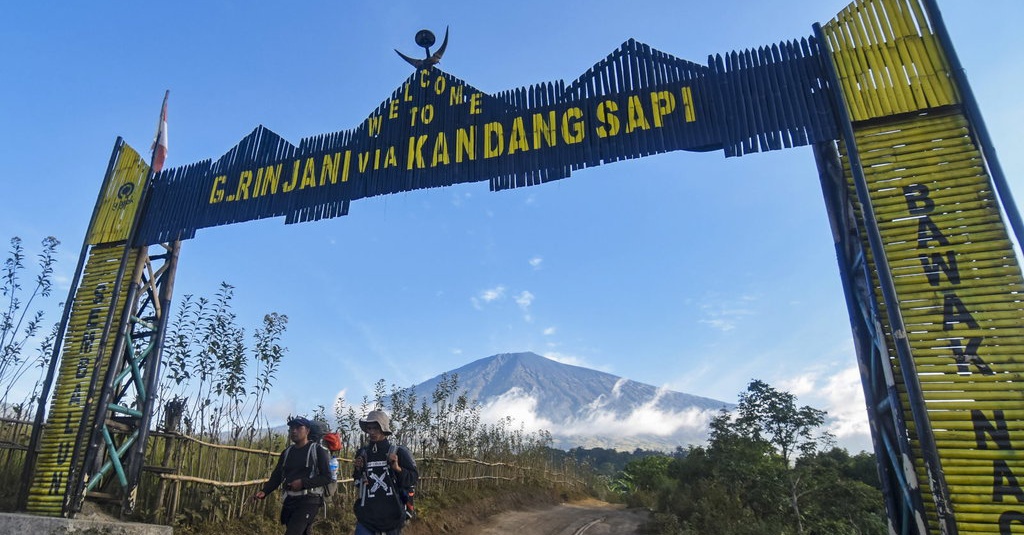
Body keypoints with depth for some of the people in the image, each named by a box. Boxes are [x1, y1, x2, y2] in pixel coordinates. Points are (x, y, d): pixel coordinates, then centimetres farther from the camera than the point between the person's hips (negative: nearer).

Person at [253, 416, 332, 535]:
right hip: (289, 501, 6)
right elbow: (276, 476, 11)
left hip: (309, 500, -6)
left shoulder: (317, 450, -5)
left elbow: (327, 477, -9)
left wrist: (303, 483, -19)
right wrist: (264, 491, -7)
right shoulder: (287, 452, 13)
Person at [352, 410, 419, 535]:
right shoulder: (362, 453, 4)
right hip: (367, 517, 2)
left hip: (392, 515, -1)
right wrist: (357, 470, -5)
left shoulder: (398, 452, -5)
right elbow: (358, 484, 13)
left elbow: (413, 480, -5)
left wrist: (398, 468, -20)